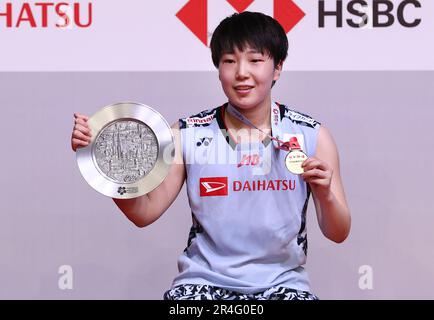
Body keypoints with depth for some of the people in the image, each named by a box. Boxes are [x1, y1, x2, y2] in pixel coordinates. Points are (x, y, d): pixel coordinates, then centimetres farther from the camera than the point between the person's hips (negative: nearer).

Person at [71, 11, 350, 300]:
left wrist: (325, 194, -21)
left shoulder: (312, 136, -1)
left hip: (282, 284, 0)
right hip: (204, 281, 0)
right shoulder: (188, 135, 1)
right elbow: (144, 212, 0)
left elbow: (338, 234, 0)